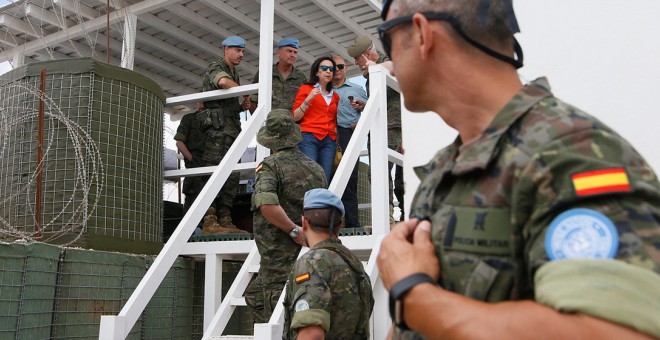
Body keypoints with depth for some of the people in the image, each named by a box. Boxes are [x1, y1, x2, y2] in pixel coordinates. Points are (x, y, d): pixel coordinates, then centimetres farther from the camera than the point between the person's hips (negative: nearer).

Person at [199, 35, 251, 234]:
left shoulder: (234, 74, 28)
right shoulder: (216, 68, 1)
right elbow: (223, 81, -25)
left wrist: (242, 106, 11)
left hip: (232, 126, 9)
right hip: (218, 125, -9)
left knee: (231, 175, 4)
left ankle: (225, 221, 4)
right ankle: (209, 222, -16)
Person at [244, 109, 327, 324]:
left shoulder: (271, 165, -10)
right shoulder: (316, 168, 10)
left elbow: (267, 204, -30)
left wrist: (294, 230, -19)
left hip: (280, 258, -7)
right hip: (307, 254, 7)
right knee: (254, 293, 23)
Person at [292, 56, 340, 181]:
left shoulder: (335, 96, 21)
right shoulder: (306, 89, 10)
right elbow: (295, 117, 4)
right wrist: (308, 100, -7)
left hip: (329, 141, 4)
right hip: (309, 138, -4)